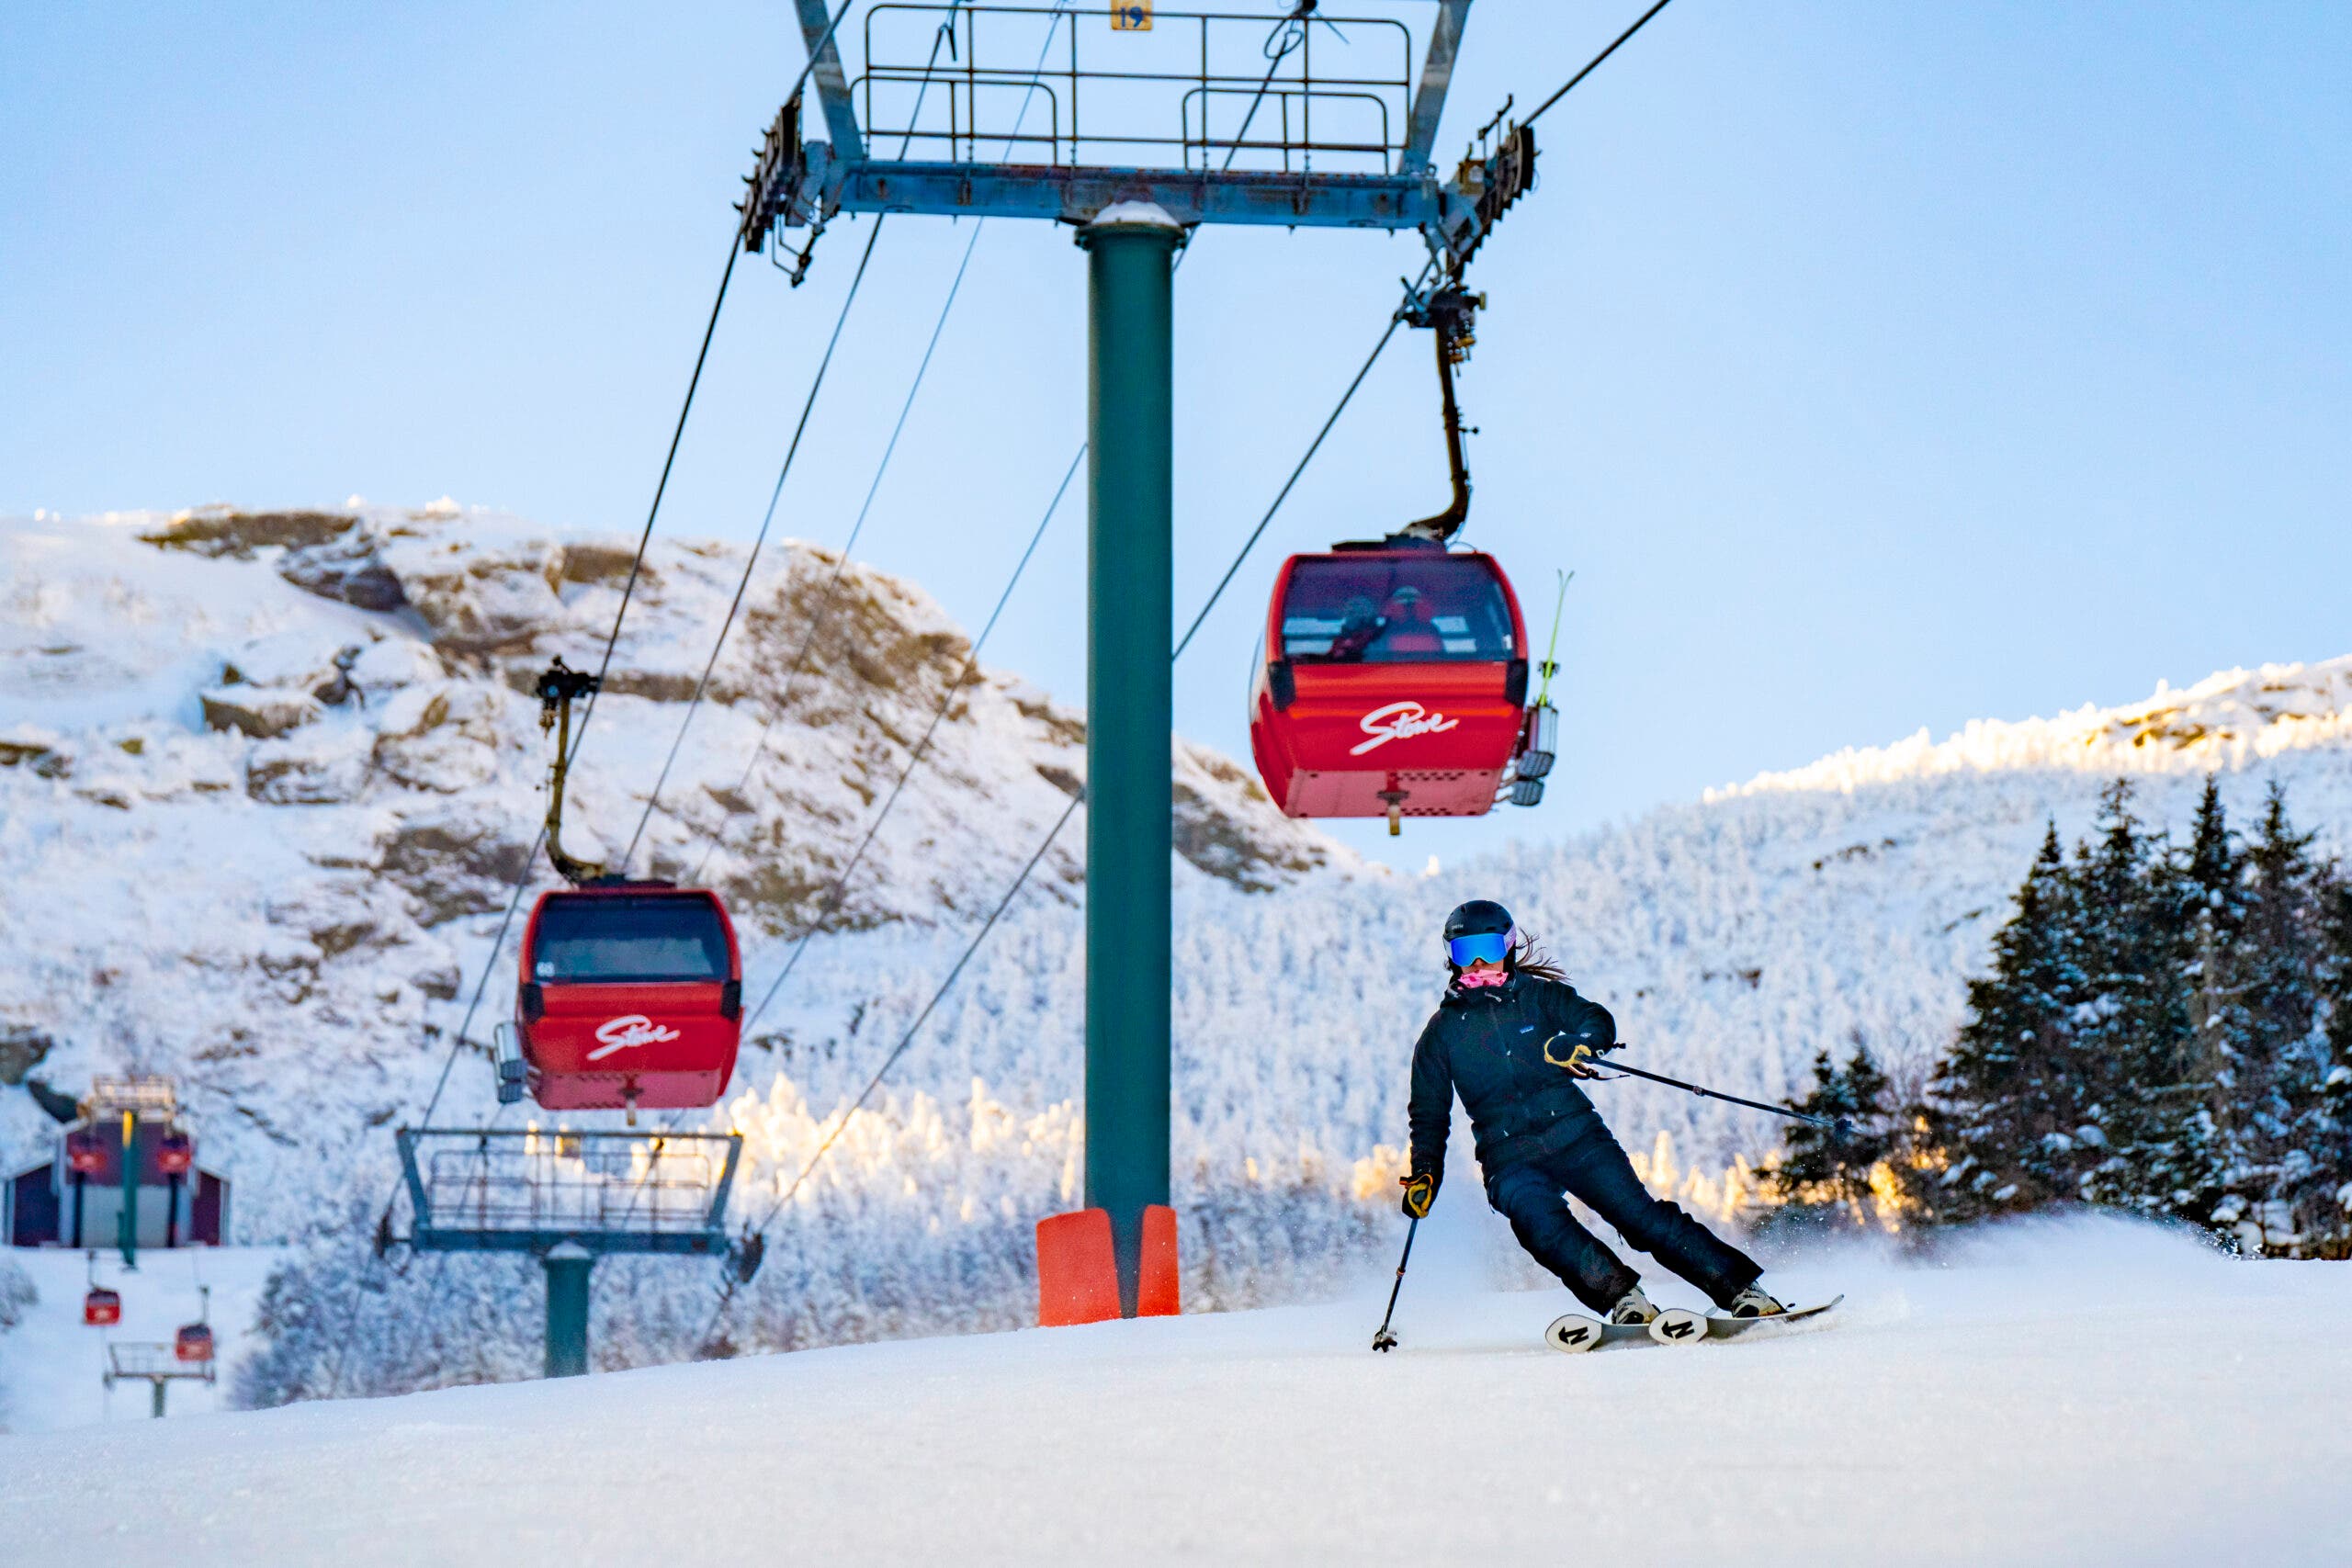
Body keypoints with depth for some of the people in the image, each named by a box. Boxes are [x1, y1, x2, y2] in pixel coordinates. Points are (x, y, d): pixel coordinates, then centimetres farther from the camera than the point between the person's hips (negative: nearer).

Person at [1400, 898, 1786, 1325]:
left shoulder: (1538, 995, 10)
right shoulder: (1442, 1031, 12)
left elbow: (1596, 1020, -5)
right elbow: (1429, 1115, 18)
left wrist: (1579, 1043, -27)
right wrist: (1424, 1174, 6)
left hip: (1574, 1135, 0)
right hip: (1509, 1159, 0)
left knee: (1640, 1214, -13)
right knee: (1542, 1224, -30)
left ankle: (1740, 1289, -11)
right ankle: (1622, 1298, -36)